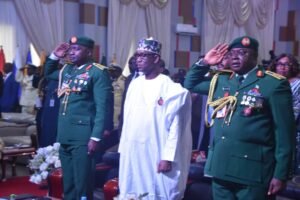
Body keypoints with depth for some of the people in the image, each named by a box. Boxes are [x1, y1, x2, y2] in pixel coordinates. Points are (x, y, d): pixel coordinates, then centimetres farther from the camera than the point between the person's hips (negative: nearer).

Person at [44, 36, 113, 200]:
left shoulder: (98, 72, -9)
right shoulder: (67, 70, 13)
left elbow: (103, 107, -13)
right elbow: (48, 73, 33)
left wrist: (96, 137, -18)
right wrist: (54, 56, 14)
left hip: (83, 136, -7)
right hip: (64, 135, 7)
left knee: (82, 183, -2)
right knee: (68, 182, 15)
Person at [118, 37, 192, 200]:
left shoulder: (170, 87, -9)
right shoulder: (134, 84, 10)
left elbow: (175, 125, -11)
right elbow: (127, 118, 13)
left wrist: (168, 157, -14)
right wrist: (123, 148, 11)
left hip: (156, 155, -6)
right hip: (131, 153, 6)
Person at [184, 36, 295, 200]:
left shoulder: (274, 84, -5)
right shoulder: (220, 80, 13)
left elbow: (284, 132, -7)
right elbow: (190, 84, 26)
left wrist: (280, 174, -10)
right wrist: (204, 62, 9)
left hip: (252, 171, -5)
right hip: (220, 167, 6)